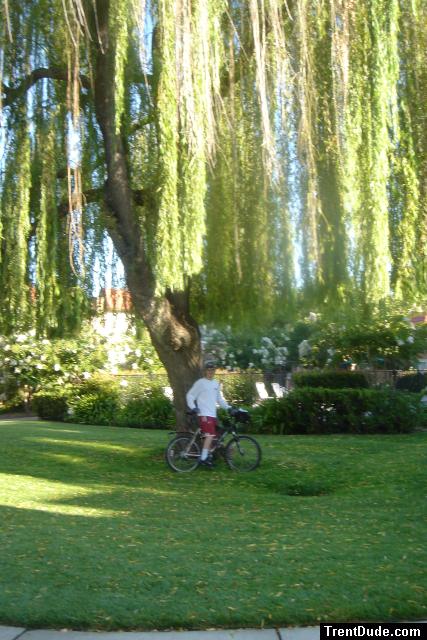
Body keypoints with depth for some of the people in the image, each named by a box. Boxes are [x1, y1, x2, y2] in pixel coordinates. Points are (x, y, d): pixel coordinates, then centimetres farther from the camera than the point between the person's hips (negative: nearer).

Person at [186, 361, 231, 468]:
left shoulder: (216, 383, 17)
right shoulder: (200, 383, -4)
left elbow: (219, 398, 24)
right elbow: (190, 396, -5)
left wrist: (228, 407, 14)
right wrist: (193, 407, -18)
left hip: (213, 414, 7)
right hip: (204, 414, -7)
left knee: (210, 436, 7)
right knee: (210, 435, -18)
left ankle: (207, 456, 17)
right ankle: (203, 458, -14)